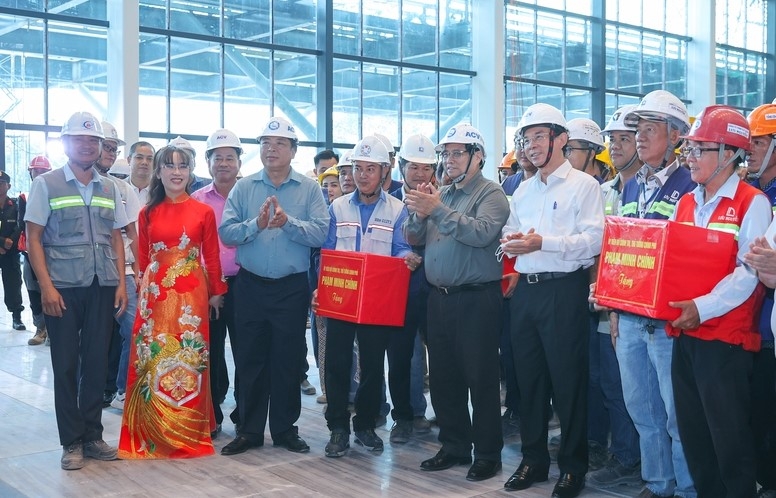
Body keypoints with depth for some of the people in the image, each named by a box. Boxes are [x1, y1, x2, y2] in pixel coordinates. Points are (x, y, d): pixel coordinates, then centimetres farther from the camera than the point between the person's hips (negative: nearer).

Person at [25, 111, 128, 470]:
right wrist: (46, 286, -11)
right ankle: (71, 442, 12)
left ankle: (92, 436, 19)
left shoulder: (109, 189, 12)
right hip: (62, 288, -3)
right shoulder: (46, 184, 1)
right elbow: (34, 239, -2)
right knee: (66, 365, 3)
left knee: (96, 363, 7)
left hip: (102, 287, 3)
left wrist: (121, 283, 3)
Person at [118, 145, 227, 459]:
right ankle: (152, 433, 16)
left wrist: (216, 292, 5)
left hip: (191, 294, -1)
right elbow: (143, 258, 10)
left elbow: (211, 257, 4)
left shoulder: (203, 212, 2)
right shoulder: (148, 213, 7)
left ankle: (188, 432, 16)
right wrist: (143, 289, 7)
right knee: (153, 360, 4)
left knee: (189, 360, 2)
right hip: (155, 294, 2)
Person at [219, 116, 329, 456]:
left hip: (292, 288, -1)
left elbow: (320, 234, -12)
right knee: (249, 359, 7)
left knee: (288, 360, 7)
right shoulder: (243, 188, 5)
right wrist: (256, 225, -22)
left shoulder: (309, 189, 1)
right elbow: (226, 232, -6)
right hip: (250, 285, 1)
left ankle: (285, 428, 20)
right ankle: (249, 430, 18)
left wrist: (288, 223, -25)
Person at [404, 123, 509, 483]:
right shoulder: (439, 194, 14)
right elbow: (413, 238, 10)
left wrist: (438, 209, -26)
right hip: (439, 298, 7)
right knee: (442, 377, 13)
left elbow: (482, 233, -24)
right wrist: (419, 214, -10)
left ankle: (487, 453, 12)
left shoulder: (491, 194, -6)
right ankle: (454, 446, 26)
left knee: (480, 379, 0)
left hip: (476, 300, -7)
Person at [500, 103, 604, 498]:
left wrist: (542, 242, -21)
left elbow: (593, 240, -14)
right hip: (525, 290, 6)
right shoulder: (523, 190, 17)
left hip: (564, 291, -6)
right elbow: (511, 232, 19)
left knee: (568, 380, 1)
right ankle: (533, 459, 25)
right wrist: (509, 242, -5)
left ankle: (573, 466, 15)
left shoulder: (583, 185, -4)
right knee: (528, 377, 12)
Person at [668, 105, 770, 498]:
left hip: (726, 338, -7)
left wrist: (703, 307, -24)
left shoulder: (752, 203, -7)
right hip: (684, 336, 7)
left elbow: (750, 272, -17)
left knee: (729, 440, 1)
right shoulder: (685, 204, 13)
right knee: (692, 435, 15)